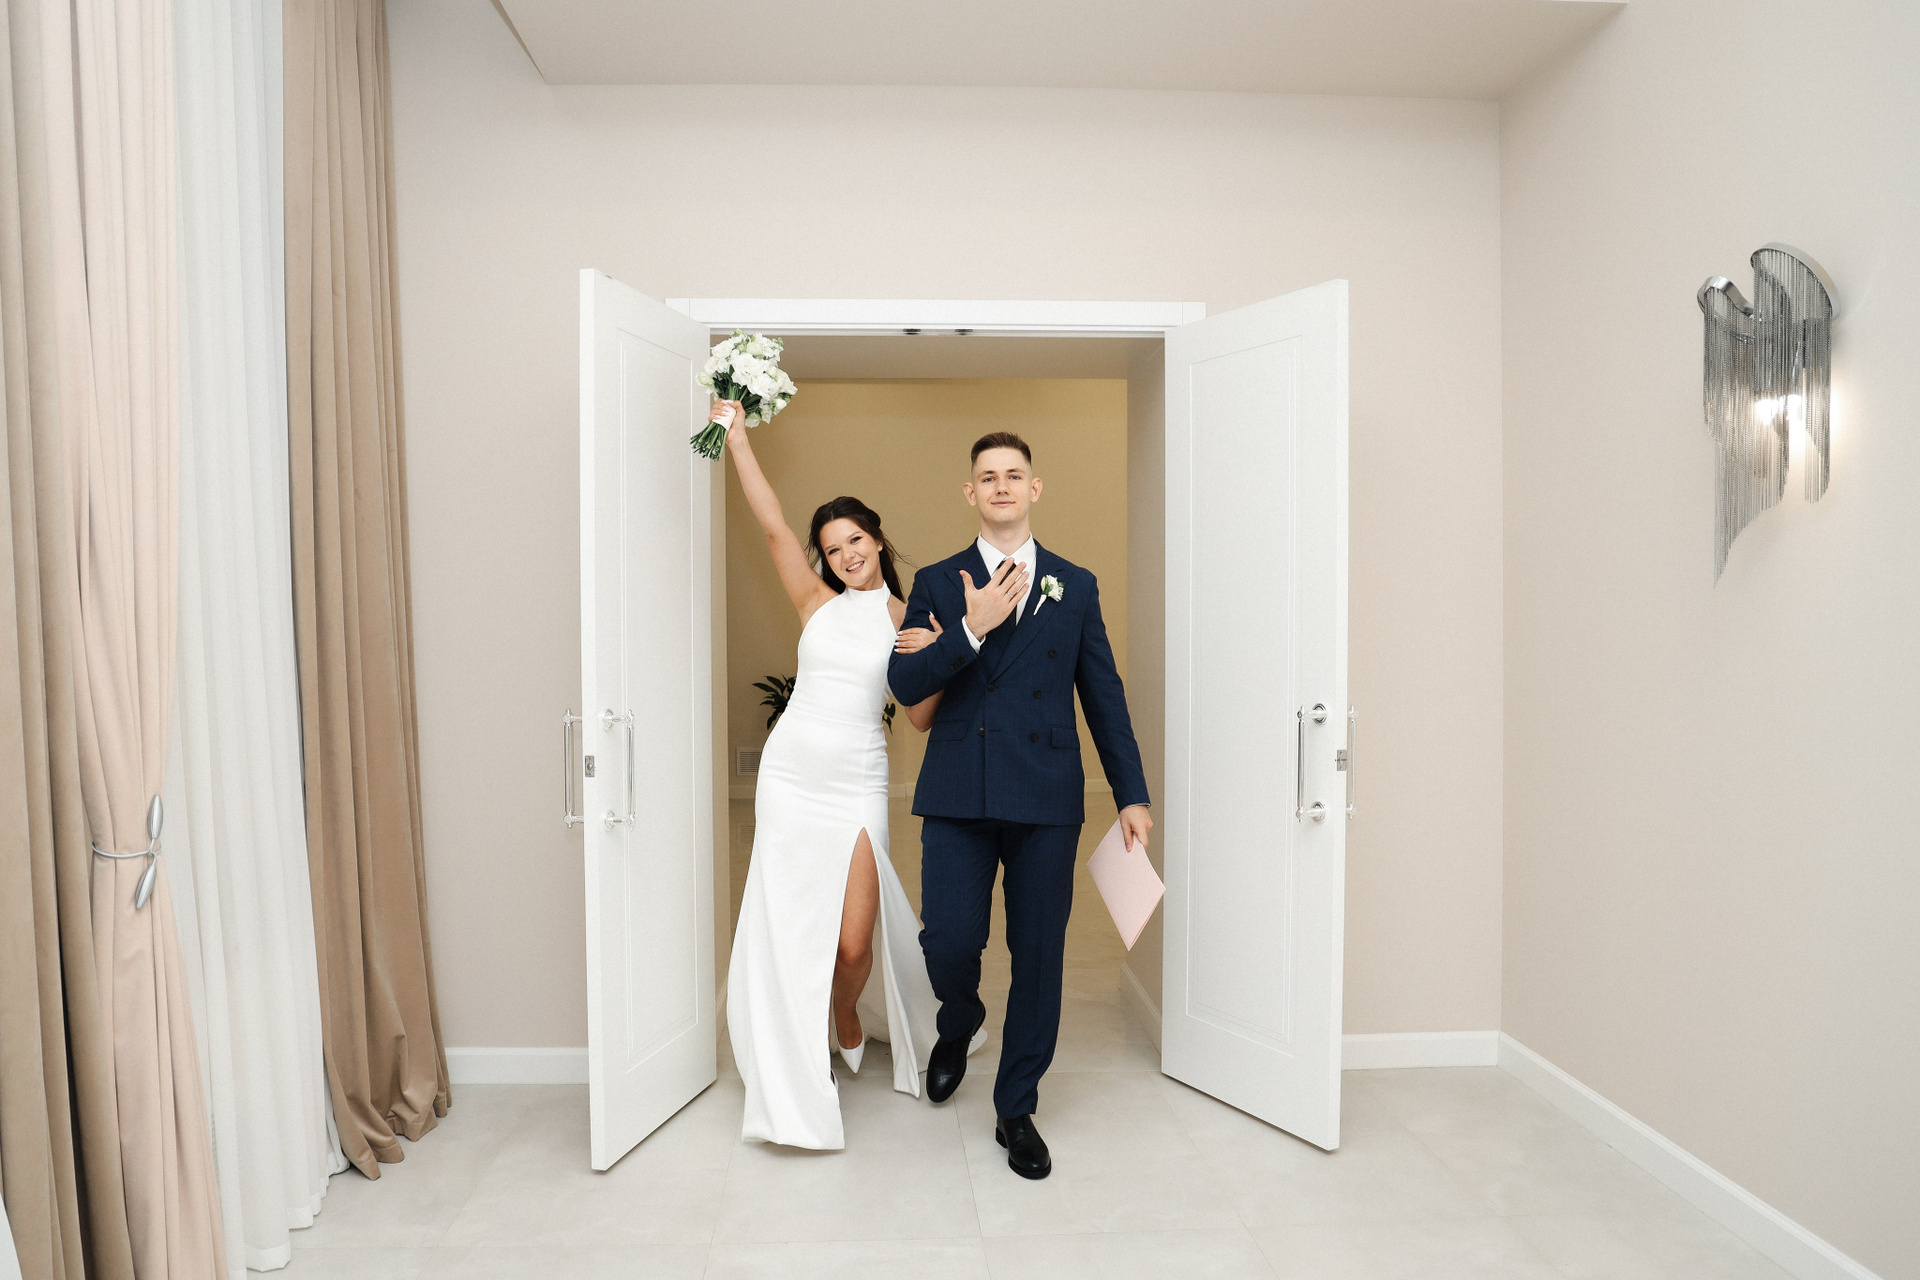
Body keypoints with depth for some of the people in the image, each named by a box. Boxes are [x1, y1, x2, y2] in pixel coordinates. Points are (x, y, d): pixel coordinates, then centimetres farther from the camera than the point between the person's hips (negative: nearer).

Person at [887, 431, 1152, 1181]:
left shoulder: (1075, 586, 10)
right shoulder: (937, 584, 8)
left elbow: (1104, 695, 10)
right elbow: (904, 684, -2)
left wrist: (1131, 794, 7)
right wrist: (971, 629, -14)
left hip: (1047, 797, 1)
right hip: (958, 795, 0)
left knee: (1038, 955, 5)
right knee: (948, 941, -4)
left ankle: (1017, 1110, 25)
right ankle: (959, 1022, 33)